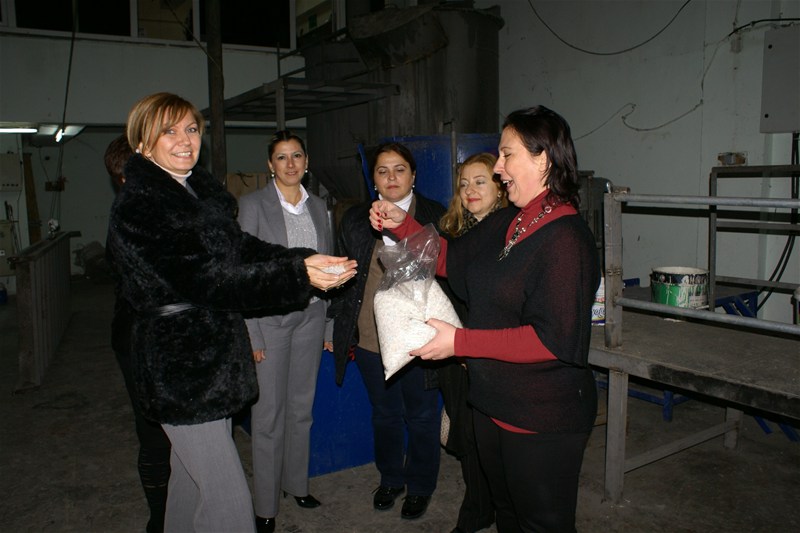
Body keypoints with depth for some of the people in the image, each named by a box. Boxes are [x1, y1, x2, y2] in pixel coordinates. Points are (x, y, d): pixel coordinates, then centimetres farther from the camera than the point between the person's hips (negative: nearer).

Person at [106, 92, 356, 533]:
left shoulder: (203, 190, 10)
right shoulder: (135, 208, -17)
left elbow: (243, 249, 5)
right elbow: (204, 279, -25)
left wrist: (307, 262, -11)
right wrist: (299, 276, -28)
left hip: (212, 353, 8)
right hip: (180, 363, -8)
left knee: (192, 473, 23)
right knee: (227, 497, -4)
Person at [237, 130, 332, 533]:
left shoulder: (317, 206, 8)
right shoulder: (253, 205, -6)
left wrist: (329, 326, 9)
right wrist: (251, 334, -13)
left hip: (310, 316, 5)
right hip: (269, 318, -4)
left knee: (302, 408, 15)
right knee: (268, 414, 2)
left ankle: (297, 483, 34)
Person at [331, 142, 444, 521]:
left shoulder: (436, 218, -3)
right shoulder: (355, 220, 5)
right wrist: (343, 332, 8)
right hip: (370, 340, 3)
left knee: (422, 418, 13)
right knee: (384, 415, 19)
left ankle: (420, 486, 35)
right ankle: (390, 478, 42)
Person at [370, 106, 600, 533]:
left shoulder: (565, 237, -23)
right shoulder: (504, 223, 3)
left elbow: (552, 338, -27)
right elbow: (451, 260, 14)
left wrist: (460, 342, -25)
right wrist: (401, 224, 1)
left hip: (543, 419, -8)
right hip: (494, 403, 8)